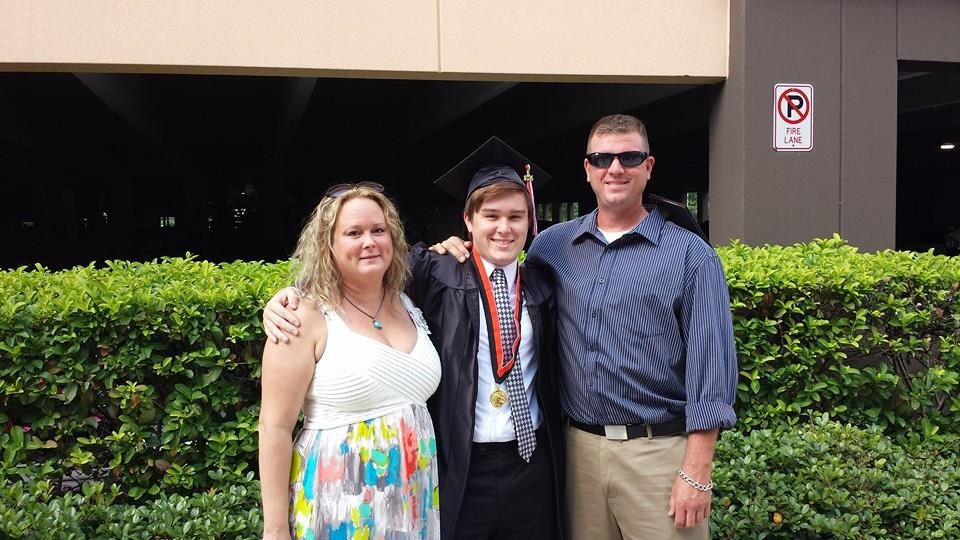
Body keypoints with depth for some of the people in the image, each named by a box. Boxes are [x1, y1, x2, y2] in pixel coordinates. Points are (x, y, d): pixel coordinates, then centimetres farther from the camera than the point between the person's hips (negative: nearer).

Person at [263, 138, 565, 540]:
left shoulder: (541, 290, 6)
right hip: (462, 471, -3)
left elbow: (550, 376, 13)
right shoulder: (438, 275, -4)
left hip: (533, 466, 4)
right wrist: (293, 294, -18)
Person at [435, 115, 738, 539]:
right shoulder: (553, 245, 7)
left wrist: (696, 472, -12)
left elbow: (709, 365, -7)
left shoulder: (690, 255, -4)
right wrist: (463, 255, 3)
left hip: (658, 451, -3)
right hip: (579, 446, 3)